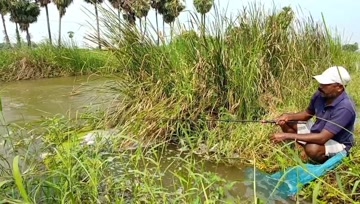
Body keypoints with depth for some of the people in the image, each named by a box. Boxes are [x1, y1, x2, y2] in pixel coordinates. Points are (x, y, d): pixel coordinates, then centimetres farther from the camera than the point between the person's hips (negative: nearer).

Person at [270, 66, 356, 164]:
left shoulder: (344, 108, -34)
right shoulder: (321, 94, -12)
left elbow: (322, 138, -38)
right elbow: (307, 113, 7)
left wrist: (287, 136, -38)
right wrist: (288, 116, -13)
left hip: (337, 143, -7)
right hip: (317, 131, 7)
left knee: (312, 149, -38)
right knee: (285, 123, -1)